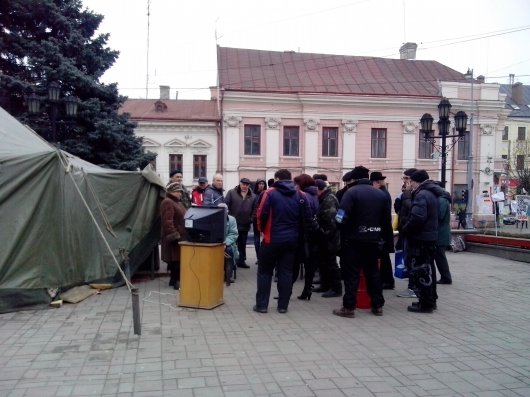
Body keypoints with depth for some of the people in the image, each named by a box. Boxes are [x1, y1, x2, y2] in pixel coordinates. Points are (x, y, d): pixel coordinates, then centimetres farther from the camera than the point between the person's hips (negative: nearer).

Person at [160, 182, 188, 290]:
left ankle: (174, 279, 17)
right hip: (174, 237, -10)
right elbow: (167, 221, -21)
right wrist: (174, 235, -25)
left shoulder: (177, 202, 21)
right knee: (175, 259, -8)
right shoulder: (167, 203, -12)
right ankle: (177, 281, -5)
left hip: (180, 236, 10)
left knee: (177, 259, 10)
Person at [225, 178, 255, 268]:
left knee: (242, 244, 14)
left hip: (245, 225, 3)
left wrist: (252, 219, -1)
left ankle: (241, 261, 24)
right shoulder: (232, 193, -4)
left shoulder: (252, 196, 4)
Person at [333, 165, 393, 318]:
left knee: (351, 273, -1)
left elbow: (342, 217, -19)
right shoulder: (381, 194, 10)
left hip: (354, 240, -5)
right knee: (373, 272, 15)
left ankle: (349, 307, 0)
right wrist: (388, 241, 15)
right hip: (373, 240, 5)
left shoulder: (351, 192, -8)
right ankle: (378, 305, 20)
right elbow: (387, 221, 12)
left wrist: (340, 233, -5)